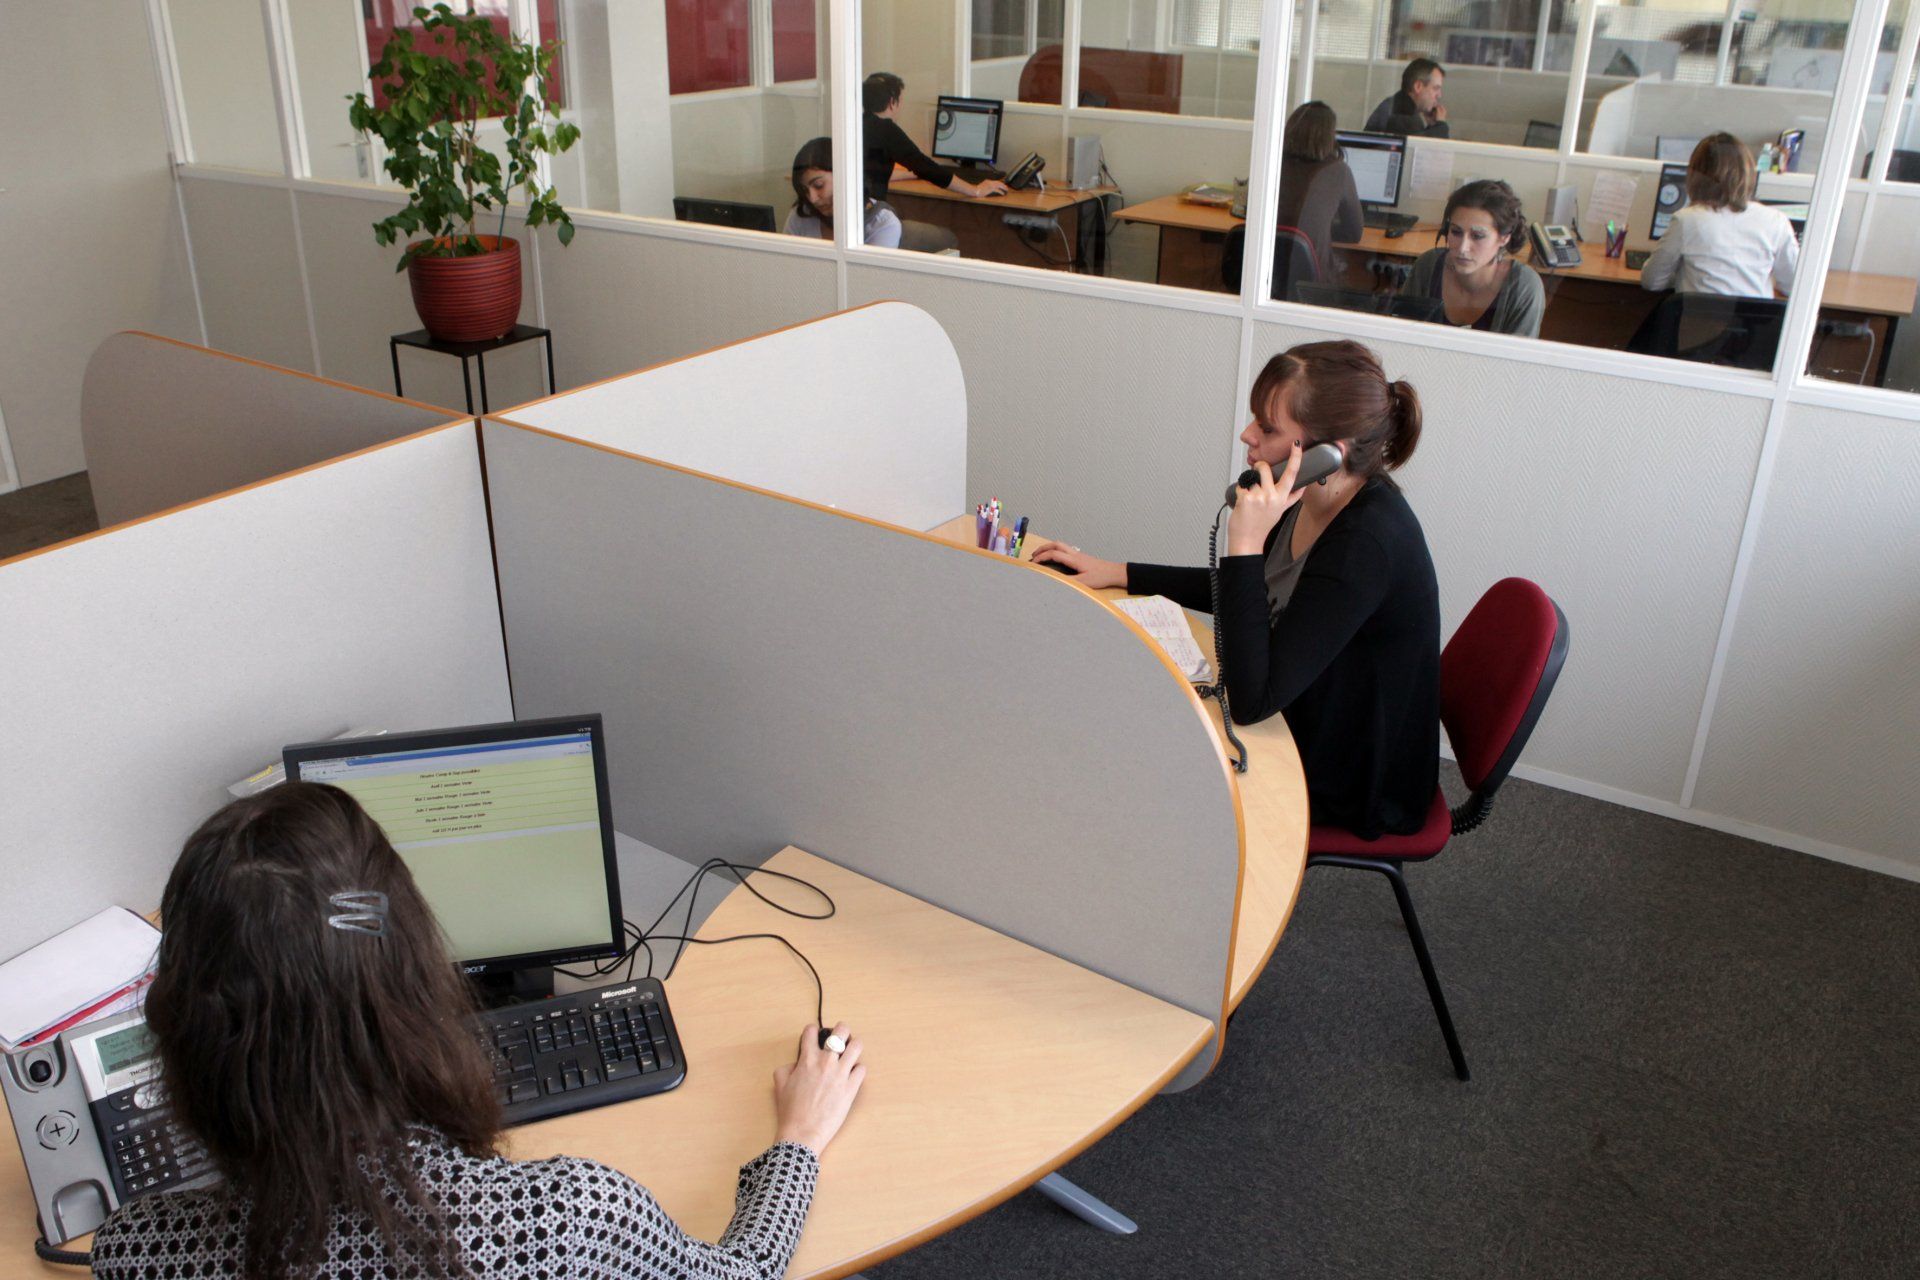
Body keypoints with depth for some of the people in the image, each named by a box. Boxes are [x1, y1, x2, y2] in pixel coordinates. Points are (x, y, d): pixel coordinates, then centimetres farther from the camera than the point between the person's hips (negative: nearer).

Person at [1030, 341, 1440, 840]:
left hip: (1350, 783, -8)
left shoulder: (1368, 543, -34)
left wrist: (1246, 544, -37)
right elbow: (1242, 592, 13)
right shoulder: (1314, 501, -7)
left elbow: (1251, 701, -35)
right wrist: (1116, 573, 7)